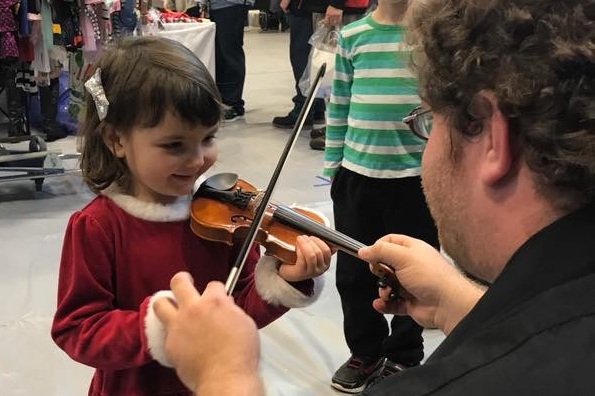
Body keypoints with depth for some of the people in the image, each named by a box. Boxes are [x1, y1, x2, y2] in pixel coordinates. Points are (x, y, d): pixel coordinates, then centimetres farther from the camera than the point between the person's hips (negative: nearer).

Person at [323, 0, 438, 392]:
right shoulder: (352, 35, 2)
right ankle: (366, 351, 33)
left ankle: (405, 355, 31)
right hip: (357, 172, 2)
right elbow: (339, 104, 7)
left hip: (417, 174, -2)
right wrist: (333, 164, 7)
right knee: (353, 270, 12)